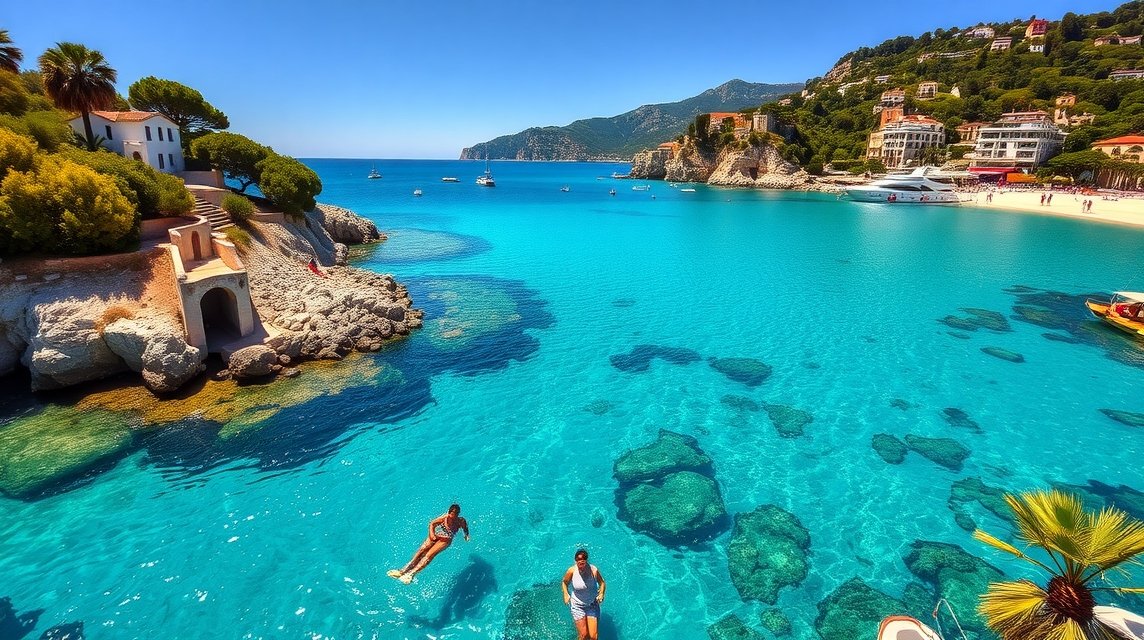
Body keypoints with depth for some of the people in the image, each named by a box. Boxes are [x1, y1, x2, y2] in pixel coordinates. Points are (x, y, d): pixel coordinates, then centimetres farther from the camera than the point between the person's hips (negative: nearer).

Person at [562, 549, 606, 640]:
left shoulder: (594, 570, -19)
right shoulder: (571, 571, -20)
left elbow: (602, 583, -1)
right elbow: (564, 583, 1)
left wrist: (601, 593, -15)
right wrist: (566, 594, -12)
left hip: (592, 605, 1)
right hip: (578, 606, 0)